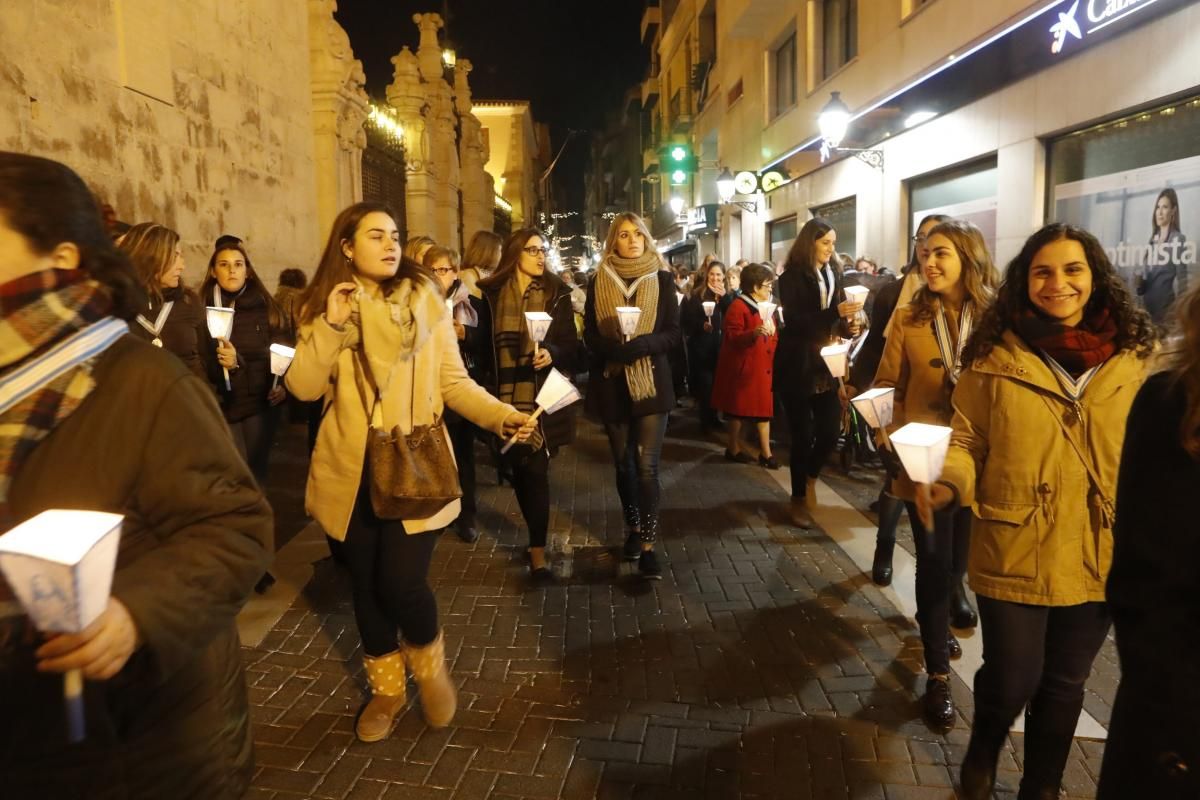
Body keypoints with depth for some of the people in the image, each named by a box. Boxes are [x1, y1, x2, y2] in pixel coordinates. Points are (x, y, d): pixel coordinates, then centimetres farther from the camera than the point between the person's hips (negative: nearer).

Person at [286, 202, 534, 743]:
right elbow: (303, 388, -6)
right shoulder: (322, 307, 3)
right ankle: (386, 688, 34)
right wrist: (330, 325, -16)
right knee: (366, 583, 11)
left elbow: (453, 381, -3)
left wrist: (501, 414, -18)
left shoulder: (424, 299, -1)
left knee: (403, 581, -11)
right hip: (350, 469, 2)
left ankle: (430, 666, 22)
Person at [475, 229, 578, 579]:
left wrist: (552, 353, -23)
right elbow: (484, 345, 9)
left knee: (536, 469, -4)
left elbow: (569, 344, -2)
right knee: (518, 468, 11)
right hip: (505, 397, 2)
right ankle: (537, 536, 30)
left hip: (542, 397, -2)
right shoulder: (492, 293, 4)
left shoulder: (556, 293, 1)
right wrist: (489, 386, 6)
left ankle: (538, 548, 4)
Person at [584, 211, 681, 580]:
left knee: (647, 465, -7)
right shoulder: (598, 281, 4)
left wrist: (644, 344, -21)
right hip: (612, 383, 2)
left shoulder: (662, 278, 1)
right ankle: (633, 528, 31)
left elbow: (673, 332, -2)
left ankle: (648, 546, -2)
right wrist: (615, 348, -21)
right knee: (624, 463, 13)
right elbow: (590, 336, 0)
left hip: (652, 382, -2)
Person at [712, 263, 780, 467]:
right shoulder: (738, 306, -12)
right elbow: (732, 338, -20)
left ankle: (766, 453, 9)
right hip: (743, 366, -8)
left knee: (764, 407, 6)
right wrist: (753, 333, -33)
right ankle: (734, 449, 15)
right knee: (739, 408, 2)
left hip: (763, 366, 8)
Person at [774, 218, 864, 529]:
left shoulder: (833, 273, 10)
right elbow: (793, 320, -19)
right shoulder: (792, 276, -7)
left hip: (827, 364, 5)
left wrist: (847, 325, -6)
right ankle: (799, 498, 17)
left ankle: (810, 477, 31)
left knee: (831, 430, 1)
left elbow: (835, 318, 16)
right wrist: (835, 312, -27)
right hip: (798, 367, -5)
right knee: (803, 434, 0)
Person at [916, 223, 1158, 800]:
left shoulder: (1133, 356, 0)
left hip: (1098, 556, 3)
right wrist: (948, 483, -24)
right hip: (1015, 553, -3)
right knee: (1012, 681, 6)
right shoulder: (995, 354, -8)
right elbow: (966, 441, -5)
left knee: (1064, 684, 18)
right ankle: (982, 752, 41)